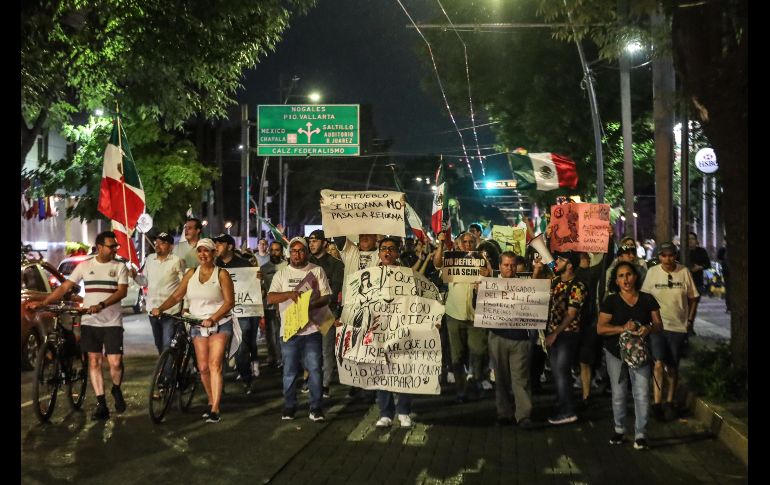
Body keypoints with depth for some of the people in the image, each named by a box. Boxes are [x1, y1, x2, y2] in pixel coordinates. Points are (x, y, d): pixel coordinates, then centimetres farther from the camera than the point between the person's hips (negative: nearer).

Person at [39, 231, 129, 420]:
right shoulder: (85, 266, 5)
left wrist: (101, 305, -26)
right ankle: (101, 405, 9)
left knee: (115, 363, -10)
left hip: (112, 323, -2)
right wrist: (42, 303, -3)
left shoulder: (120, 266, 0)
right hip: (90, 322, 2)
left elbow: (122, 291, -12)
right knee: (94, 362, 3)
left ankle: (116, 390, 20)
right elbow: (64, 287, 6)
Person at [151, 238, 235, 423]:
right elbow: (176, 296, 5)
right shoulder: (191, 273, 7)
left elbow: (229, 302, -11)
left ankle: (215, 410, -14)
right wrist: (160, 308, -11)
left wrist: (212, 319, -22)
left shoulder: (221, 274, -6)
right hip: (198, 325, 4)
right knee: (203, 367, 3)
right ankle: (211, 402, 22)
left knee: (214, 365, -13)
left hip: (220, 324, -4)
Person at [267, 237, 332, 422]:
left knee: (314, 369, -2)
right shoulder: (282, 273, 8)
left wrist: (312, 305, -17)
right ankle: (289, 407, 19)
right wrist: (289, 294, -21)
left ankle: (316, 407, 7)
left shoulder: (317, 271, 6)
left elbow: (326, 297, 2)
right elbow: (270, 298, -3)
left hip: (312, 328, -1)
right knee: (290, 371, 7)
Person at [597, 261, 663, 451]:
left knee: (642, 394, -7)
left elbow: (659, 325, 5)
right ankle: (619, 429, 27)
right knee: (618, 394, 10)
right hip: (616, 352, 0)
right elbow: (600, 328, -9)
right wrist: (623, 328, -23)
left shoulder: (647, 299, 3)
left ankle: (640, 435, 1)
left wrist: (648, 328, -19)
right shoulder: (611, 301, -2)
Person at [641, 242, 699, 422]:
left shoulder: (684, 272, -4)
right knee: (658, 363, -14)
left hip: (678, 326, 1)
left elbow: (692, 298, 5)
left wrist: (690, 320, 1)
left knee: (673, 367, 12)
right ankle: (657, 403, -11)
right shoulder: (652, 272, -5)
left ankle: (669, 402, 25)